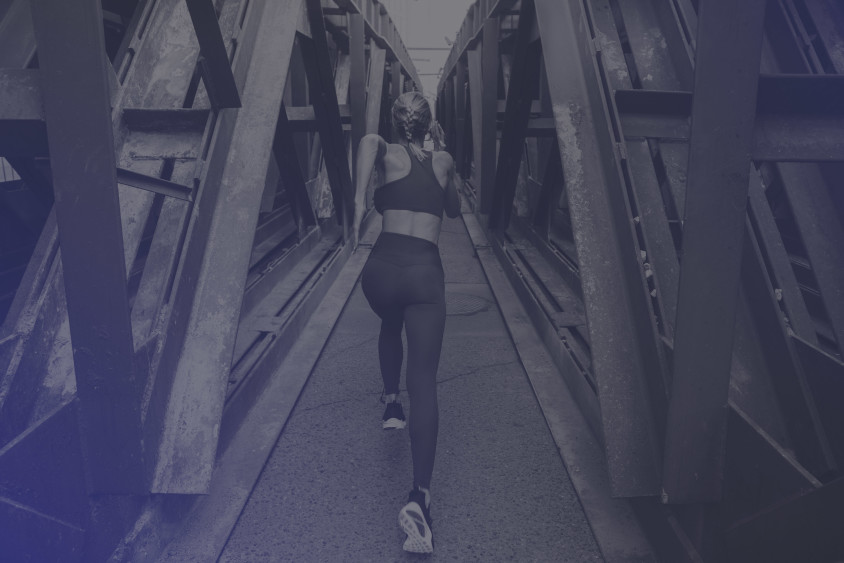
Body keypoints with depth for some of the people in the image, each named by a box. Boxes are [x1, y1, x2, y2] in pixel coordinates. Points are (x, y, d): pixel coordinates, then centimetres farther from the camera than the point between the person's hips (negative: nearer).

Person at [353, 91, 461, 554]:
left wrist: (360, 199, -15)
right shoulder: (443, 161, 19)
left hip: (383, 267, 0)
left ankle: (391, 402, 41)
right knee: (424, 381, -8)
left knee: (390, 326, 37)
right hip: (426, 272, 0)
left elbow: (368, 141, -14)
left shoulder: (388, 153, 11)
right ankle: (420, 495, -20)